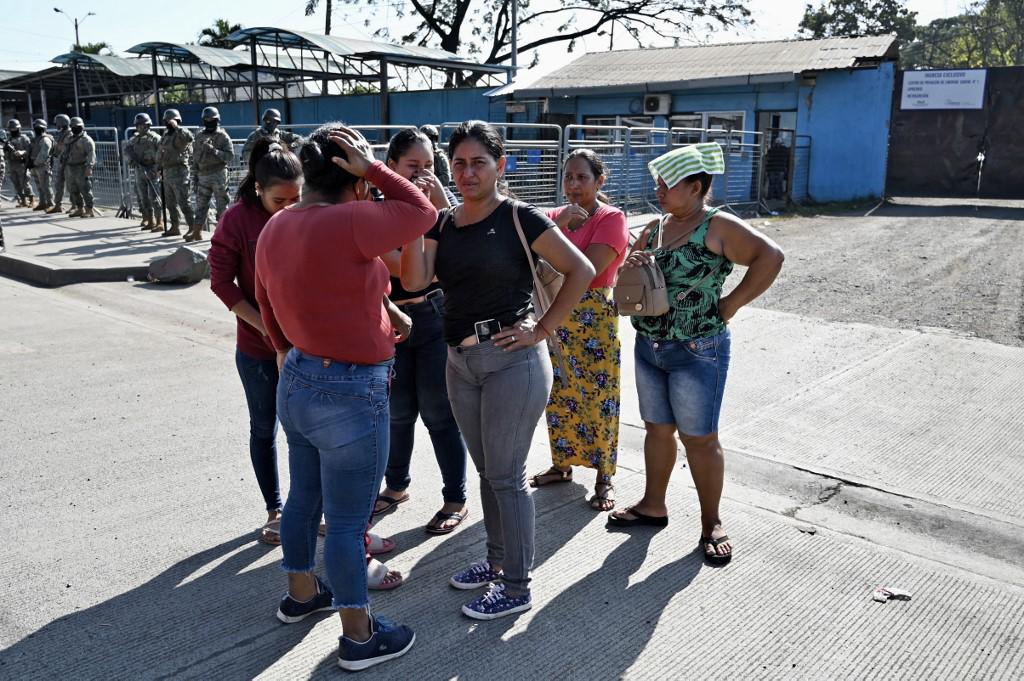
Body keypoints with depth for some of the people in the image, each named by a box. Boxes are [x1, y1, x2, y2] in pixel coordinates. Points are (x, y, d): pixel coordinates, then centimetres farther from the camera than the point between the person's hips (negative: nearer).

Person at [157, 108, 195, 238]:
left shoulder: (180, 134, -9)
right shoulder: (165, 135, 16)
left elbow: (190, 137, -35)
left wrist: (176, 127, -28)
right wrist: (160, 170, 22)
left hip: (178, 172, -9)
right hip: (167, 172, 9)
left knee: (183, 202, -11)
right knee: (170, 203, 14)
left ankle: (192, 227, -7)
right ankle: (175, 227, 22)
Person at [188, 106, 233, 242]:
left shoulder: (223, 136, -2)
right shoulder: (199, 137, 13)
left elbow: (230, 156, -12)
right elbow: (195, 158, 16)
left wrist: (214, 151, -22)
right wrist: (194, 177, 13)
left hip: (219, 174, -5)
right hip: (203, 175, 5)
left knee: (222, 205, 0)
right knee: (200, 205, 5)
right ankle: (197, 232, 8)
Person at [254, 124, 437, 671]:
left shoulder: (275, 227, 4)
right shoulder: (348, 223, -23)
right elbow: (422, 214, -9)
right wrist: (374, 169, -7)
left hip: (297, 382, 9)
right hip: (349, 395, -8)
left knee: (304, 496, 24)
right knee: (347, 520, 3)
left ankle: (300, 593, 44)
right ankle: (359, 637, 19)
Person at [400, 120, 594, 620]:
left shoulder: (520, 219, -8)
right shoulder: (444, 224, 8)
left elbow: (581, 270, -9)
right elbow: (414, 281, -6)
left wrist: (543, 328, -12)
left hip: (512, 360, -6)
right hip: (460, 362, 7)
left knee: (505, 476, 1)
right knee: (486, 470, 18)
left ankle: (517, 587, 15)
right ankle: (497, 559, 36)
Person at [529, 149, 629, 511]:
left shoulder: (612, 219, -10)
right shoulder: (555, 215, 8)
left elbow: (588, 269, -21)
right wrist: (557, 226, -16)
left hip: (595, 318, -6)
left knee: (598, 397, 0)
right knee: (558, 394, 14)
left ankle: (604, 477, 13)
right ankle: (562, 463, 31)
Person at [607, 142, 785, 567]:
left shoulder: (718, 227, -12)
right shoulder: (655, 228, 10)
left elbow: (770, 257, -23)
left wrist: (728, 306, -20)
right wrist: (631, 264, -8)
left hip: (697, 352, -7)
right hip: (648, 346, 7)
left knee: (700, 438, 2)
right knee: (657, 429, 17)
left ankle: (711, 523, 16)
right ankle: (653, 505, 32)